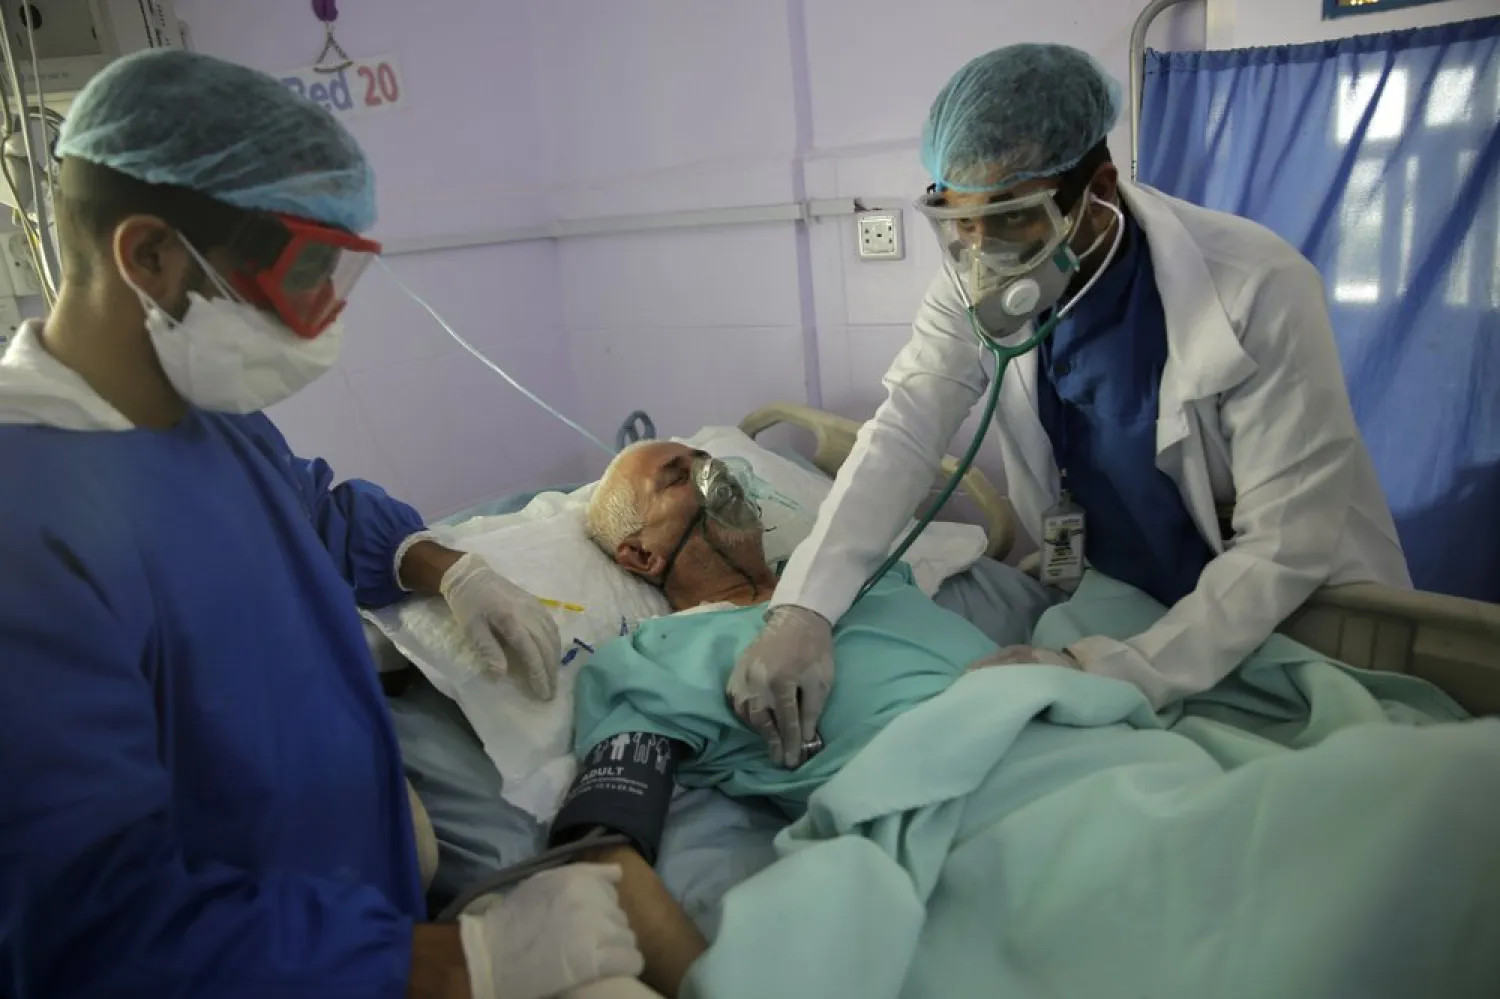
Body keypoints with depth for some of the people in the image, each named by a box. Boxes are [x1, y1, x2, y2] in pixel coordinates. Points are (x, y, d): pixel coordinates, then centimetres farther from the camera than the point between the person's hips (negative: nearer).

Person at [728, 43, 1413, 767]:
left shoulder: (1259, 292, -27)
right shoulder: (977, 284, -14)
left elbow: (1288, 543, -27)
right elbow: (903, 433, -21)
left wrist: (1109, 673, -36)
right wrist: (801, 609, -36)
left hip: (1296, 615, -2)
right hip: (1114, 602, 3)